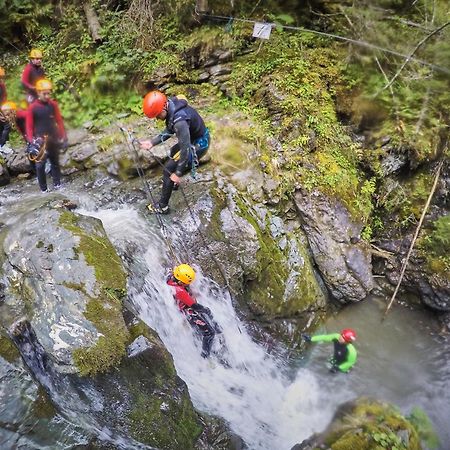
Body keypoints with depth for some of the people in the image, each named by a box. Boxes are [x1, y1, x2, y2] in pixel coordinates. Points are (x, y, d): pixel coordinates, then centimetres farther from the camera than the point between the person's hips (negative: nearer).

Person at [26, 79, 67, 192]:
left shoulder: (53, 105, -1)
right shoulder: (32, 107, -9)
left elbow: (59, 121, 4)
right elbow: (29, 125, -6)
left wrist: (63, 137, 1)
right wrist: (31, 141, -15)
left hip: (53, 138, 3)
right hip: (39, 140, -3)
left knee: (55, 162, 13)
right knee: (40, 165, 0)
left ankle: (57, 184, 24)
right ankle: (43, 188, 9)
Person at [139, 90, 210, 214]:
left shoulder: (179, 120, -37)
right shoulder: (171, 105, -7)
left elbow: (186, 148, -33)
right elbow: (169, 131, 7)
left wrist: (177, 173, -26)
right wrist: (152, 142, -1)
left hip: (198, 144, -9)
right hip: (194, 137, 9)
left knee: (168, 170, -5)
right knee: (174, 152, 33)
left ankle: (162, 206, 7)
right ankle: (173, 182, 52)